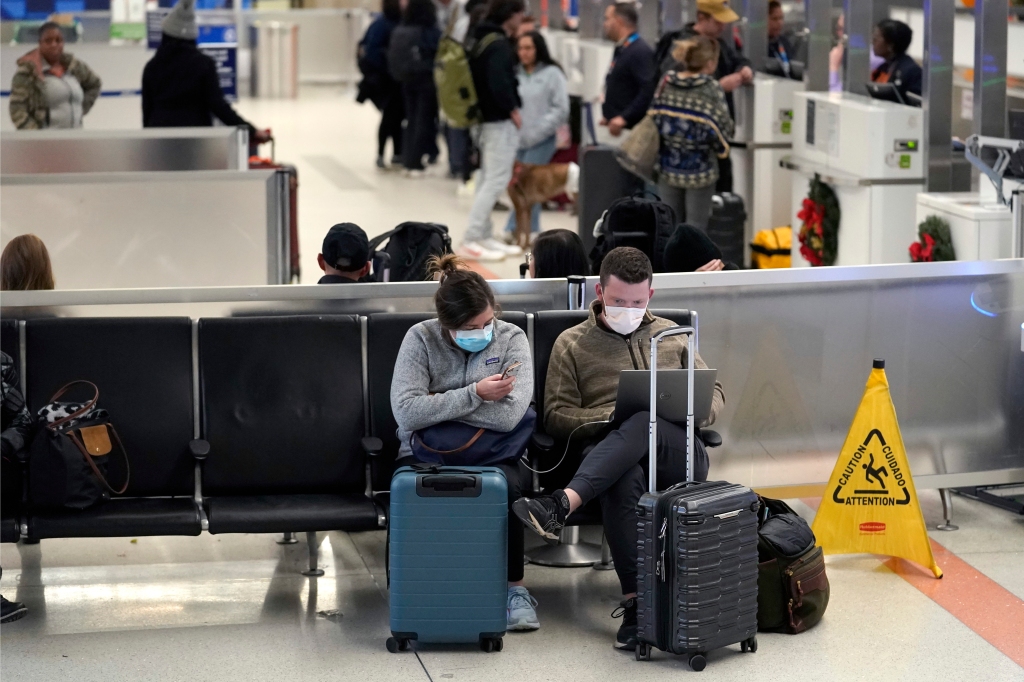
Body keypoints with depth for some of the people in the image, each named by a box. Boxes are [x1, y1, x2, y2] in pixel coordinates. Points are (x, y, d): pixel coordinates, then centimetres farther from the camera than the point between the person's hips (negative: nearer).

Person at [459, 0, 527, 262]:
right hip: (501, 121, -10)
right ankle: (471, 240, -10)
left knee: (488, 179, 16)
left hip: (487, 116, 10)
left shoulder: (482, 40, 12)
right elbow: (499, 83, -25)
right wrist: (513, 110, -12)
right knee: (497, 179, -8)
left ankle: (483, 235, 22)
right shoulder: (499, 45, -18)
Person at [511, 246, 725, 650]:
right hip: (617, 461, -1)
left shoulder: (672, 336, 26)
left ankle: (562, 504, -52)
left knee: (645, 422, -37)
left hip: (680, 454, 1)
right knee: (625, 478, -42)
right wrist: (613, 415, -8)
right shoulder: (572, 344, 18)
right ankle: (635, 601, -45)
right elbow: (556, 417, 9)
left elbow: (715, 396, 26)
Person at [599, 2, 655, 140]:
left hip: (631, 129, -10)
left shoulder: (640, 51, -15)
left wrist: (624, 118, -26)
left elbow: (648, 91, -24)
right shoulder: (620, 50, 15)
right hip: (615, 125, 10)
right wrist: (608, 115, 13)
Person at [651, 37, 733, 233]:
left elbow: (654, 118, 5)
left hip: (668, 167, 4)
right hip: (699, 170, -4)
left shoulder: (666, 82, 0)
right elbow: (722, 129, -12)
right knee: (696, 225, 6)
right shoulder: (712, 89, -14)